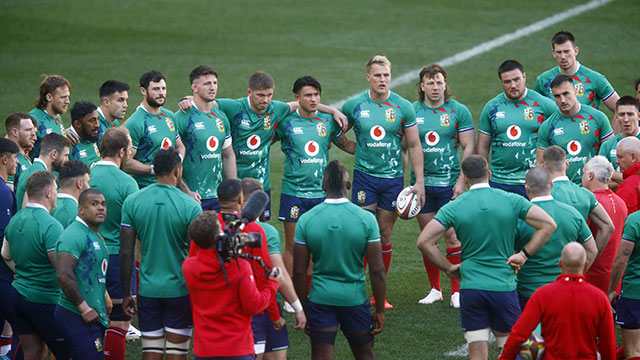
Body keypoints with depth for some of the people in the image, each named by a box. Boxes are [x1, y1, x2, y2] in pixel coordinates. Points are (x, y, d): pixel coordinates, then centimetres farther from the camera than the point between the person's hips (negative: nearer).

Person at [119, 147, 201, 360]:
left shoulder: (132, 202, -2)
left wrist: (126, 294, 8)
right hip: (179, 290, -2)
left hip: (148, 291, 2)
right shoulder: (191, 207, -10)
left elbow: (126, 253, 0)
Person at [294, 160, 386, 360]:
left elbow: (299, 272, -3)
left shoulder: (306, 220, -6)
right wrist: (380, 310, 2)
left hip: (320, 299, 0)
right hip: (355, 299, 0)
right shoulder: (366, 219, -9)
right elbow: (377, 270, -7)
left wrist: (303, 308, 8)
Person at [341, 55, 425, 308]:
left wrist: (419, 181, -1)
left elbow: (414, 146, 3)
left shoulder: (403, 107, -1)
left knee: (385, 235, 7)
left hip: (393, 177, 1)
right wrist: (360, 149, 4)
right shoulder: (354, 106, -2)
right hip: (365, 176, -1)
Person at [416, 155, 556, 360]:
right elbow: (548, 224, -6)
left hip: (470, 287, 0)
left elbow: (424, 242, -8)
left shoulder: (454, 207, -2)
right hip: (504, 287, 0)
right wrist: (524, 255, -3)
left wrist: (448, 268, 2)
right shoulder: (511, 200, -1)